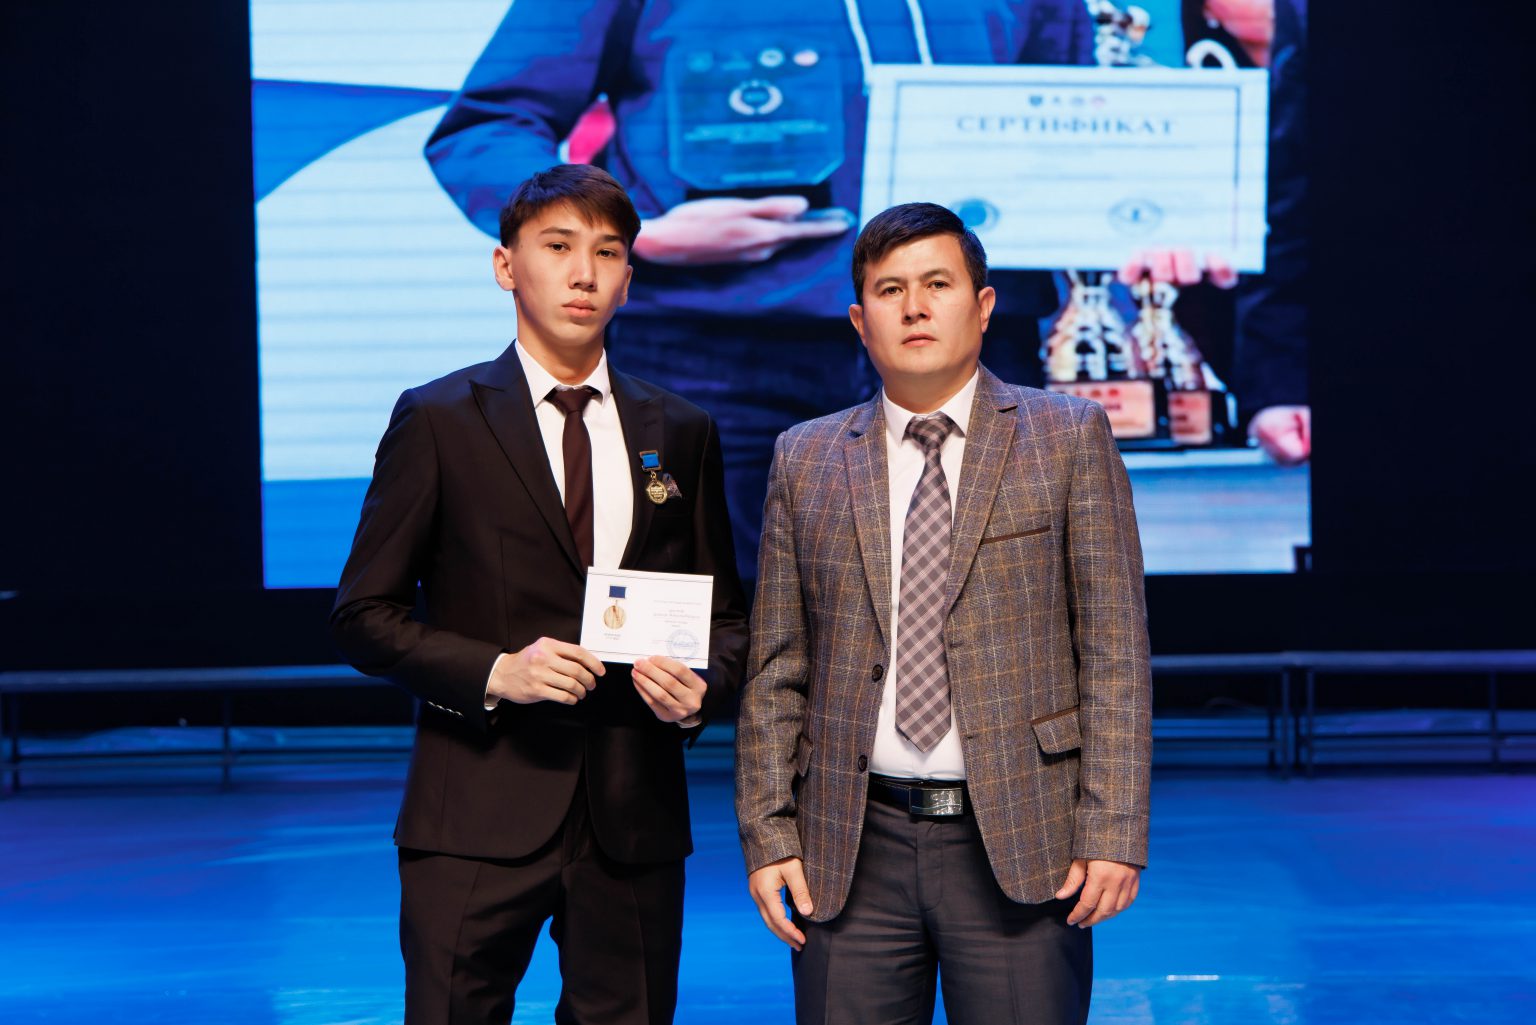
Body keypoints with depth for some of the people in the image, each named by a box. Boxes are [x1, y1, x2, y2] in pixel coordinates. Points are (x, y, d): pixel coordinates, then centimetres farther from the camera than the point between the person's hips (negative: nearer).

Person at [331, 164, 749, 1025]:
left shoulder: (681, 433, 11)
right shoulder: (438, 422, 1)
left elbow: (726, 612, 16)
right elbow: (365, 614, 1)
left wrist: (703, 688, -6)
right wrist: (492, 672, -15)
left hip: (634, 818, 3)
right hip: (478, 817, -3)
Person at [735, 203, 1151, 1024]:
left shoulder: (1069, 438, 4)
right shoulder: (804, 461, 10)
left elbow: (1114, 649, 0)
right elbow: (775, 670, 10)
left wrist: (1113, 831, -7)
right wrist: (769, 834, 2)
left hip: (1020, 842, -2)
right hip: (853, 849, 2)